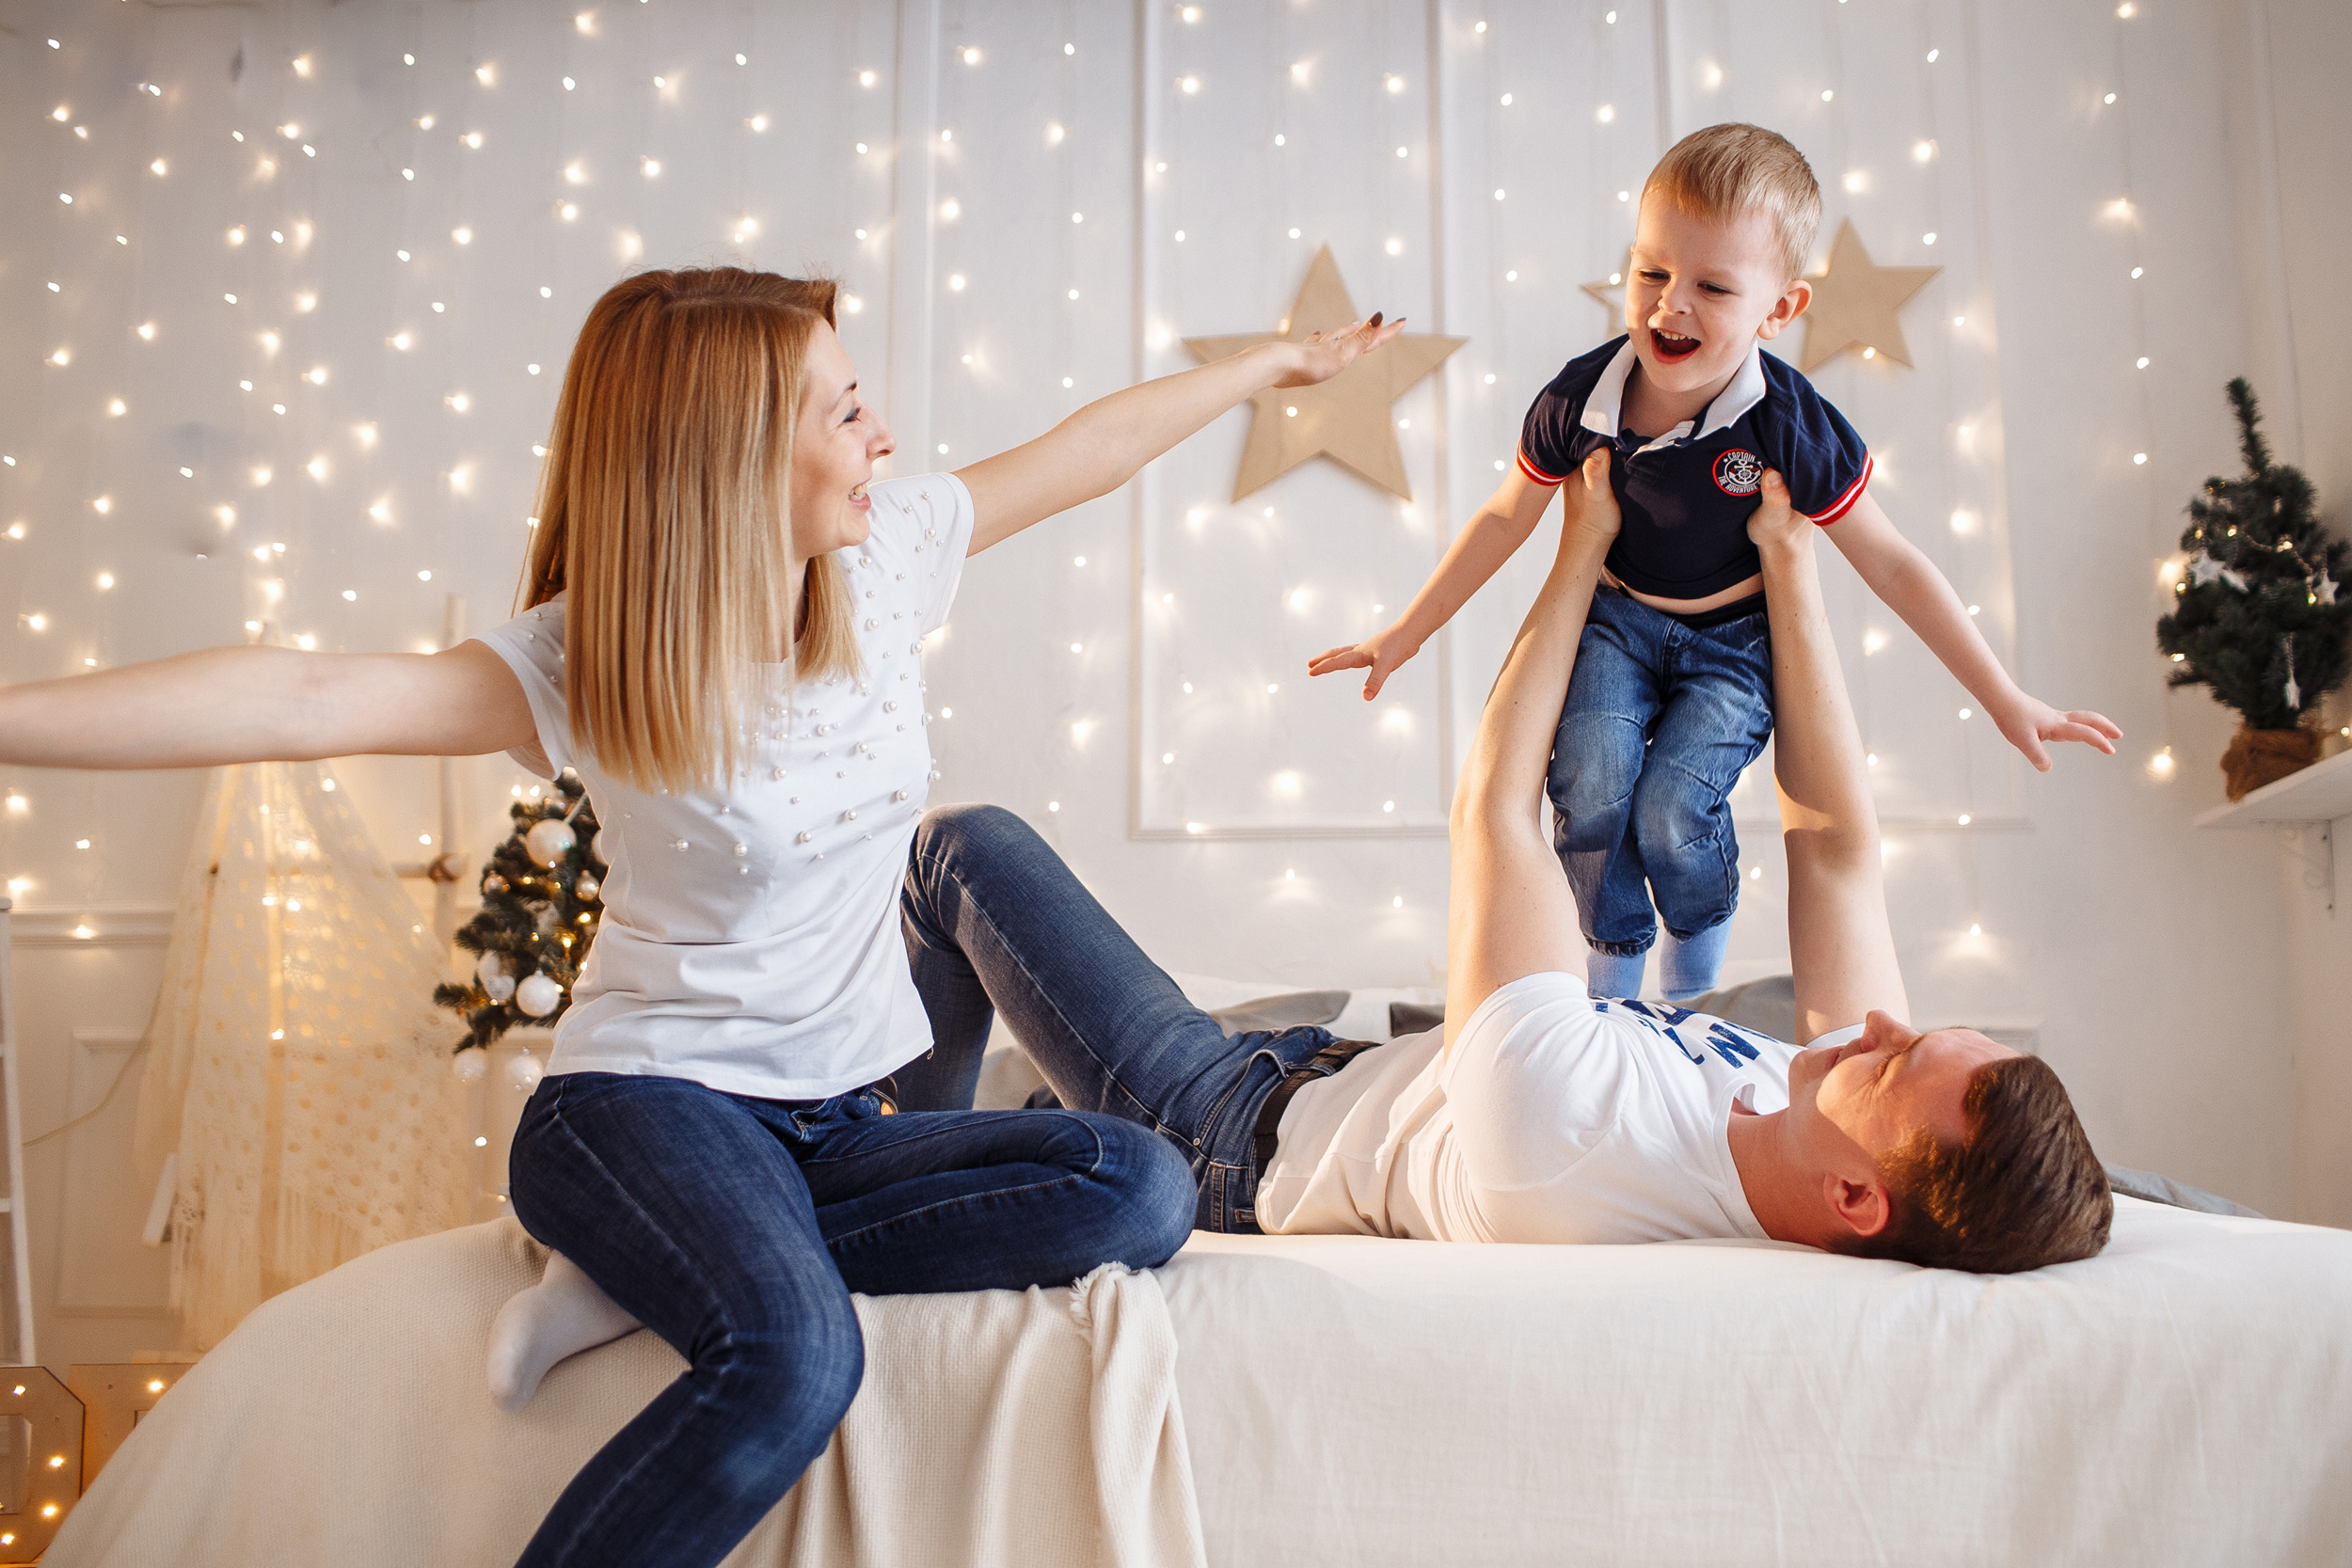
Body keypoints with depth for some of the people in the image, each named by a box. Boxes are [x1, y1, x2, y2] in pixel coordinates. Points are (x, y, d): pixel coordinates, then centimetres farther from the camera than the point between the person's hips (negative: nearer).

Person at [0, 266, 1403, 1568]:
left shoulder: (889, 553, 1)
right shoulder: (589, 665, -14)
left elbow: (1085, 448, 14)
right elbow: (309, 699, -28)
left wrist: (1274, 364, 25)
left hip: (838, 1117, 6)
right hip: (654, 1102, -6)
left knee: (1143, 1190, -22)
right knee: (796, 1356, -38)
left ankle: (663, 1275, -17)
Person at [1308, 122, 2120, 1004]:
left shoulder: (1792, 430, -24)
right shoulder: (1578, 400, -18)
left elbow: (1891, 565, -14)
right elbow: (1506, 518, -2)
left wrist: (2006, 701, -11)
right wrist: (1405, 634, 2)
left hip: (1733, 640, -2)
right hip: (1614, 617, 2)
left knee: (1671, 812, -21)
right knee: (1590, 790, -23)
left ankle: (1694, 981, 15)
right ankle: (1612, 963, 8)